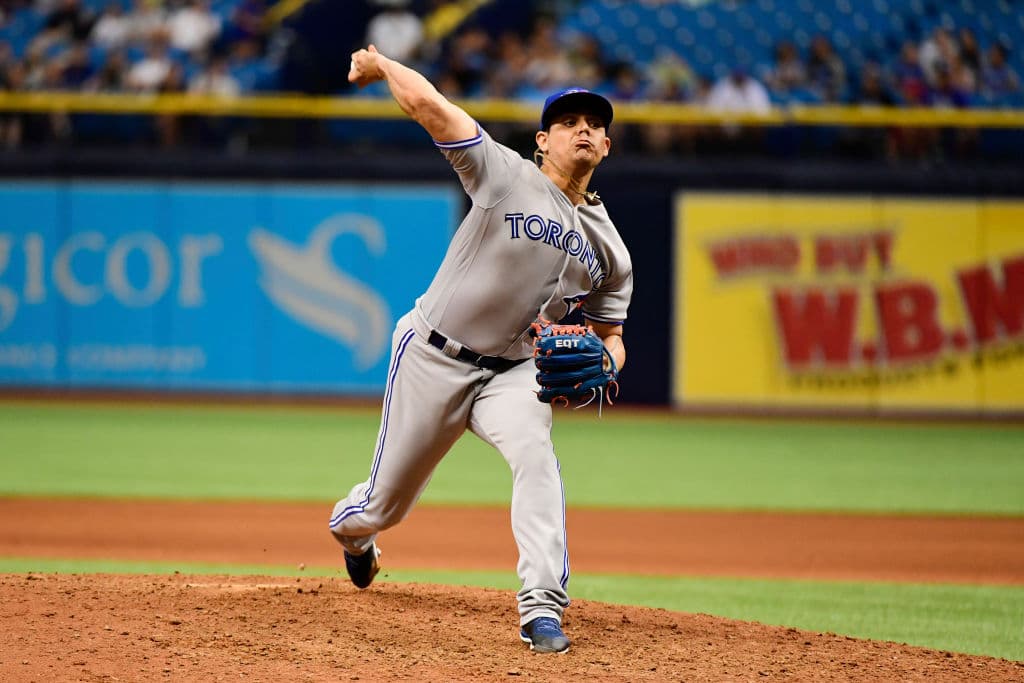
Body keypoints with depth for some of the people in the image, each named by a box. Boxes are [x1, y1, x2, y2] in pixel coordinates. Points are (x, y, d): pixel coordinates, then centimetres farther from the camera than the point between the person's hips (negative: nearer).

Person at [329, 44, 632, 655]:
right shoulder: (506, 175, -10)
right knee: (386, 505, 7)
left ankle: (543, 607, -34)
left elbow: (611, 335, 13)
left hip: (511, 371, 3)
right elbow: (428, 105, -16)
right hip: (433, 356, -3)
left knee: (534, 450, -30)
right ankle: (351, 527, 47)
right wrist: (380, 65, -1)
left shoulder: (610, 249, 6)